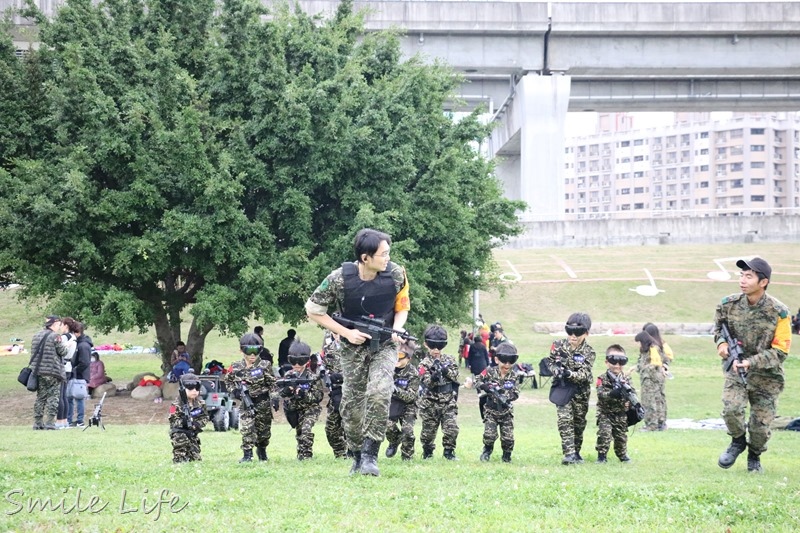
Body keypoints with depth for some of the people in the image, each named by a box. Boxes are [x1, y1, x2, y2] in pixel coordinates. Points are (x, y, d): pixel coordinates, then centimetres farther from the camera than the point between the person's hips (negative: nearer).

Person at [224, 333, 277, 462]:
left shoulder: (265, 366, -6)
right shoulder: (236, 368, -3)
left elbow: (273, 384, -2)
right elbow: (228, 381, 12)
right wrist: (234, 390, -7)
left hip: (263, 403, 0)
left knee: (264, 429, 11)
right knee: (246, 428, -16)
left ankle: (262, 450, 37)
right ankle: (247, 454, -11)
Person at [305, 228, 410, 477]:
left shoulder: (396, 274, -14)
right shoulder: (340, 279, -20)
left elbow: (402, 306, 5)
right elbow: (312, 309, -8)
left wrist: (397, 329, -16)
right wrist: (346, 332, -13)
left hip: (384, 346, 0)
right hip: (354, 348, 0)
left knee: (379, 393, -23)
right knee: (352, 405, 2)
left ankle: (370, 454, -16)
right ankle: (357, 456, 22)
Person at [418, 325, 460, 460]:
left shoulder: (449, 360, 5)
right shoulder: (425, 364, -6)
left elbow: (455, 376, -4)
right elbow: (427, 383, -16)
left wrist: (445, 370, -21)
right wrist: (434, 377, -37)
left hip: (448, 403, 2)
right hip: (430, 403, -2)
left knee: (452, 428, -9)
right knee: (428, 429, 8)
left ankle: (449, 451, 8)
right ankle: (427, 452, 28)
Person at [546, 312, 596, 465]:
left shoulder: (588, 352, -9)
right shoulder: (559, 346, -4)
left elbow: (584, 374, -17)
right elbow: (550, 361, 6)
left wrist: (570, 374, -35)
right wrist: (556, 369, -17)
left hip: (580, 391, 0)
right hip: (562, 388, 0)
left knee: (579, 423, 11)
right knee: (565, 420, -14)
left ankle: (576, 452, 28)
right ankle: (569, 453, -18)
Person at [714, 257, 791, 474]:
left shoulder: (778, 313, -16)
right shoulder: (729, 304, -7)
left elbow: (780, 352, -14)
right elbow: (718, 326, 15)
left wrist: (751, 362, -24)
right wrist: (721, 342, -6)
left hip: (766, 375, -1)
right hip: (736, 369, 1)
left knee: (761, 424, 2)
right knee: (731, 409, -23)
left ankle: (754, 457, 34)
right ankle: (738, 441, 9)